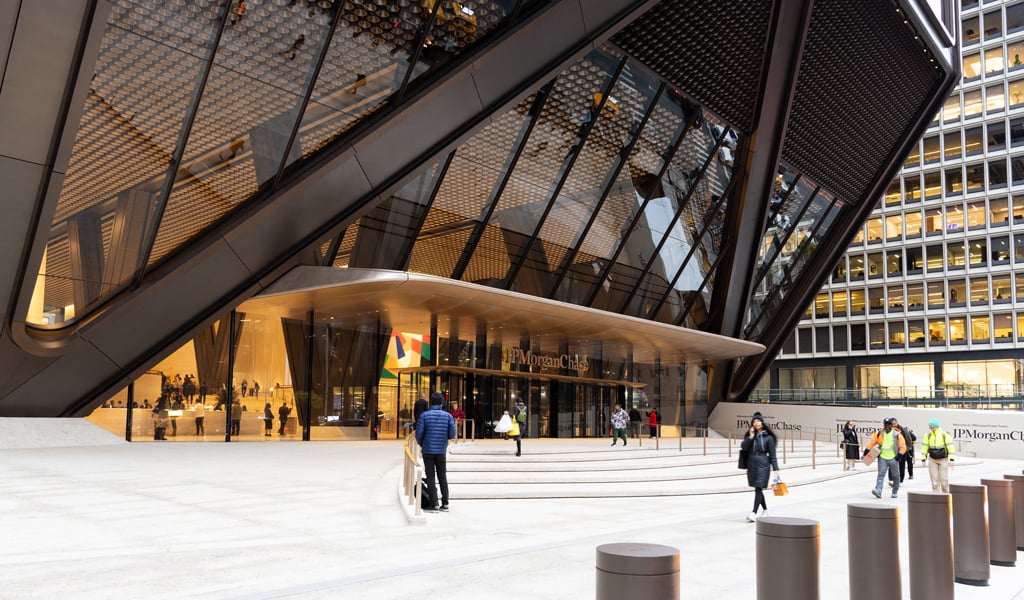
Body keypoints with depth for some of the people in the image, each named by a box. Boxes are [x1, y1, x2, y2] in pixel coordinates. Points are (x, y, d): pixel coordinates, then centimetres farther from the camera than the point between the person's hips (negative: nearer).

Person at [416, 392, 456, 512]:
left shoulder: (424, 415, -8)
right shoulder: (448, 416, -3)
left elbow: (419, 434, -8)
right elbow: (452, 434, -5)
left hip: (428, 451, -2)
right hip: (441, 451, 2)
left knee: (430, 478, 4)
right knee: (442, 477, 13)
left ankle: (434, 504, 1)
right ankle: (445, 504, 13)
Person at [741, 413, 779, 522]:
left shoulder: (768, 437, -3)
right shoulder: (749, 435, 8)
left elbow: (772, 454, -3)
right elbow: (743, 447, -4)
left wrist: (776, 469, -6)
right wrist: (751, 437, -14)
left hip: (763, 465, -5)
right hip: (751, 464, 5)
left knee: (758, 488, -11)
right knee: (758, 488, 14)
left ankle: (754, 513, -13)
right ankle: (764, 508, 34)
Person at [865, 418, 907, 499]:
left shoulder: (897, 434, -2)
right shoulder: (879, 433, 3)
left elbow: (903, 446, 0)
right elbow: (872, 442, 8)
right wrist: (867, 451, 2)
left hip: (893, 458, 0)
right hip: (882, 458, 0)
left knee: (895, 476, 12)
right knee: (881, 474, -11)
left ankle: (895, 492, 28)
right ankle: (878, 491, -21)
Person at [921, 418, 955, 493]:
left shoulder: (944, 435, -11)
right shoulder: (928, 435, -3)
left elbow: (950, 446, -9)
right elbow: (924, 447, 3)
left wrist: (951, 459, -13)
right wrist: (923, 459, 1)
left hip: (943, 459, -2)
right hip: (932, 460, 2)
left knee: (944, 480, -2)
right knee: (935, 480, -1)